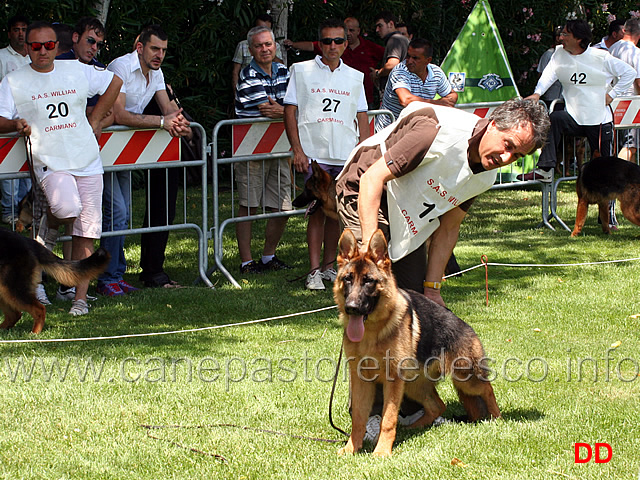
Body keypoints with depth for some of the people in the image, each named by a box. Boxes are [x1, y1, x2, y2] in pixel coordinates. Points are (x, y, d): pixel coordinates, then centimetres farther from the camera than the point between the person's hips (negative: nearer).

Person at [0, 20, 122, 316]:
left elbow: (114, 82, 23)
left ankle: (80, 298, 4)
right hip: (50, 162, -3)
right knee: (68, 208, -30)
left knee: (86, 232, -2)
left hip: (87, 161, 3)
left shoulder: (77, 71, 10)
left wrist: (95, 120, 15)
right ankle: (49, 223, 7)